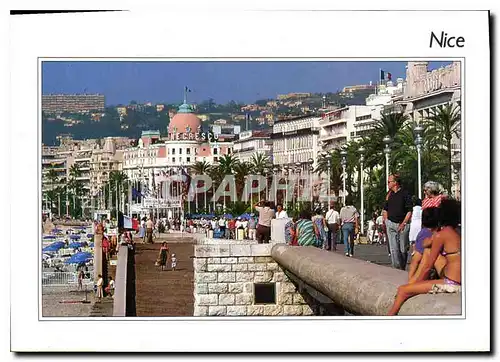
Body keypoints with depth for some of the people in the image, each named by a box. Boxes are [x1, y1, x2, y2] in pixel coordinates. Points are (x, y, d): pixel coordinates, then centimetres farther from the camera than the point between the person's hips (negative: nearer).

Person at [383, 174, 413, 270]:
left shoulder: (405, 193, -5)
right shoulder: (389, 194, 12)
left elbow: (409, 211, -7)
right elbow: (385, 209, 22)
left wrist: (403, 223, -12)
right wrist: (386, 221, 10)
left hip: (403, 225, -4)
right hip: (391, 224, 4)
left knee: (403, 249, 3)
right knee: (394, 249, -4)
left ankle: (403, 268, 15)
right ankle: (397, 268, -5)